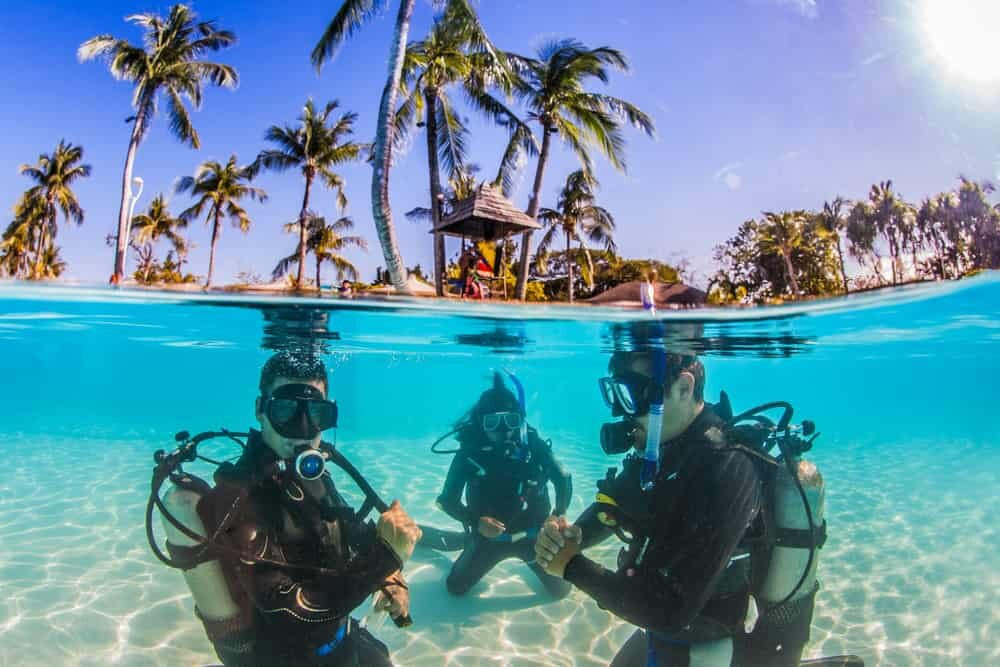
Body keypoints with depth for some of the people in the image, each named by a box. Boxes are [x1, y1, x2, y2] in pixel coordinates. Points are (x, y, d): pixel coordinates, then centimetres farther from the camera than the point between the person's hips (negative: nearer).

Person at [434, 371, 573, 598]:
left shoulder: (533, 444, -18)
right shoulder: (469, 452, -21)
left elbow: (563, 479, -4)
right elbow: (448, 501, -14)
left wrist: (559, 516, -16)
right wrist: (475, 521, -29)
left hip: (532, 534, 1)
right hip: (489, 535, 0)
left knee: (560, 589, 9)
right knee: (456, 588, 7)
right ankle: (469, 542, 36)